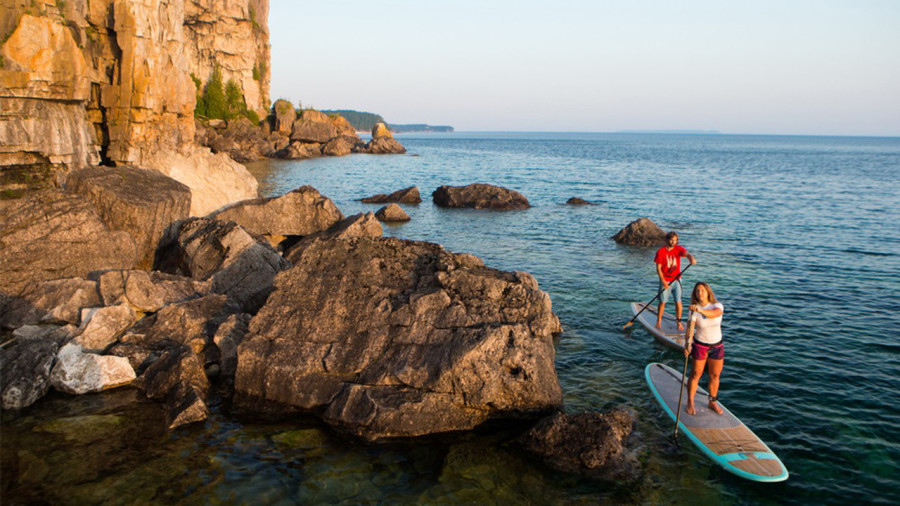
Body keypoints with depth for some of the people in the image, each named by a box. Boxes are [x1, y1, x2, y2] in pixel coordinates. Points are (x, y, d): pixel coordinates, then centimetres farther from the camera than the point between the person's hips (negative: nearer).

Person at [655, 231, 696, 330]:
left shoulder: (679, 249, -1)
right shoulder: (661, 252, -6)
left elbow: (687, 254, -23)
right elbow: (658, 268, -7)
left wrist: (692, 258, -47)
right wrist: (663, 281, -16)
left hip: (676, 280, 2)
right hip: (665, 281, -2)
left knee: (678, 301, 1)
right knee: (662, 302, 2)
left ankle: (679, 322, 14)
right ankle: (658, 321, 18)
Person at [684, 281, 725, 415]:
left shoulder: (717, 305, -8)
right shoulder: (694, 311, -11)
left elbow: (715, 313, -33)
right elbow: (689, 329, -21)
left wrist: (700, 310, -52)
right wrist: (687, 344, -38)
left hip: (717, 346, 2)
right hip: (700, 346, -2)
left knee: (715, 376, 12)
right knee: (695, 375, 2)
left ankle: (713, 402, 29)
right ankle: (690, 403, 14)